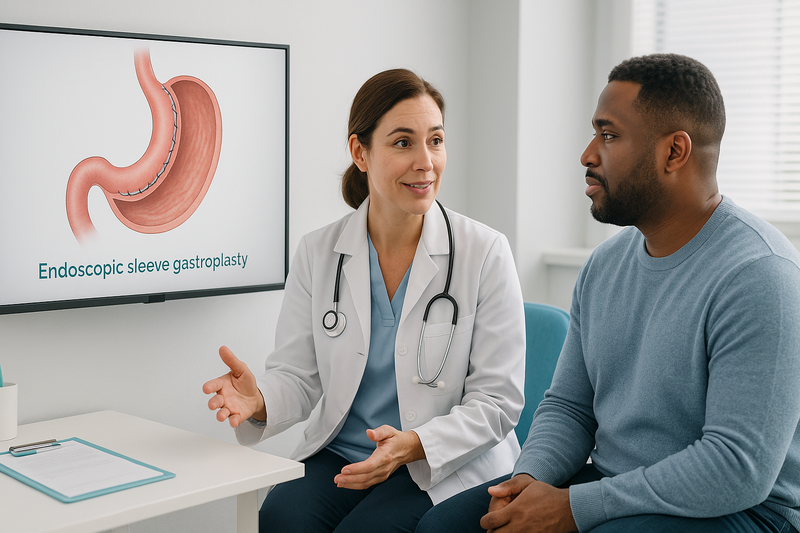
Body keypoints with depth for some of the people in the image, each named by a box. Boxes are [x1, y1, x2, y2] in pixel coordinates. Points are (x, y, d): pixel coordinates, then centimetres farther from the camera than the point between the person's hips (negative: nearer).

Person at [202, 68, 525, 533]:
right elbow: (299, 376, 4)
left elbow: (497, 399, -6)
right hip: (339, 457, 3)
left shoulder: (485, 253, -6)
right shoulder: (318, 254, 3)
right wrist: (259, 400, -20)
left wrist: (414, 444, -23)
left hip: (449, 469, -2)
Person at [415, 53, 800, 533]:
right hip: (613, 492, 7)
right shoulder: (606, 263, 7)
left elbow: (741, 469, -24)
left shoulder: (759, 276, -19)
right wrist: (530, 479, -10)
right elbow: (568, 405, 11)